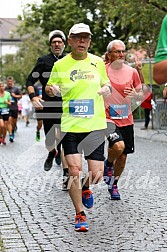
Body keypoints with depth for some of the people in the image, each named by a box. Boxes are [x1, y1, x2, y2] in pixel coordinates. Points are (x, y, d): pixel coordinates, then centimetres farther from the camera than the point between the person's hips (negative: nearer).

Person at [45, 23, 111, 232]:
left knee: (96, 174, -1)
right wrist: (51, 89, -10)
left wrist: (106, 88, -2)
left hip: (95, 126, 2)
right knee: (74, 171, -9)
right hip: (70, 126, -1)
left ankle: (85, 187, 38)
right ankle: (80, 215, 10)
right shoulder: (60, 65, 2)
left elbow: (105, 82, 22)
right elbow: (49, 87, 14)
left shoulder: (98, 62, 7)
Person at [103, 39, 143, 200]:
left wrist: (135, 94, -11)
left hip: (126, 120, 4)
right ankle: (108, 164, 5)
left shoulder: (132, 72, 3)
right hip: (108, 119, -4)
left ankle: (114, 185, 32)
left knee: (123, 157, 9)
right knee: (119, 146, -28)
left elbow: (140, 95, 12)